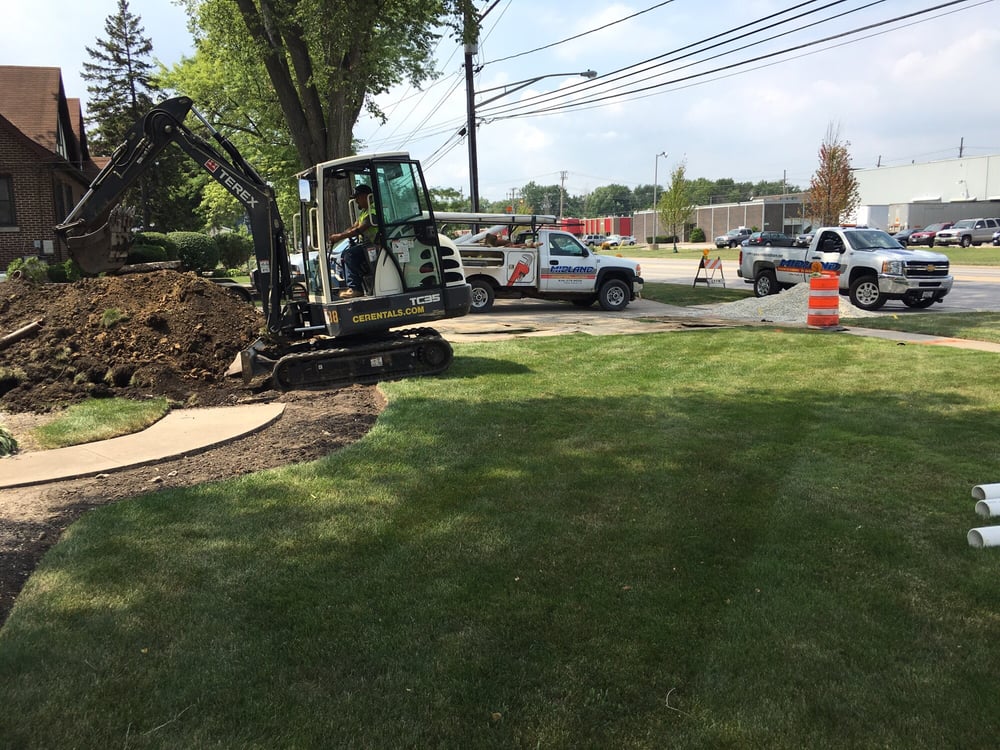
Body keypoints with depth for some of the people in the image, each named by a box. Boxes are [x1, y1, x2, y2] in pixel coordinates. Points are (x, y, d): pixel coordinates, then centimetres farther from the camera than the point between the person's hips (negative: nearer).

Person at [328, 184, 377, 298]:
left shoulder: (373, 210, -14)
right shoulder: (364, 211, 21)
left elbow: (359, 230, -21)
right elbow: (353, 228, 18)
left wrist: (340, 237, -19)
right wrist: (338, 234, 2)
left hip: (373, 244, -11)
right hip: (364, 243, 11)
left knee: (350, 254, -24)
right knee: (345, 254, 7)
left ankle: (355, 289, -24)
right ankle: (351, 286, 3)